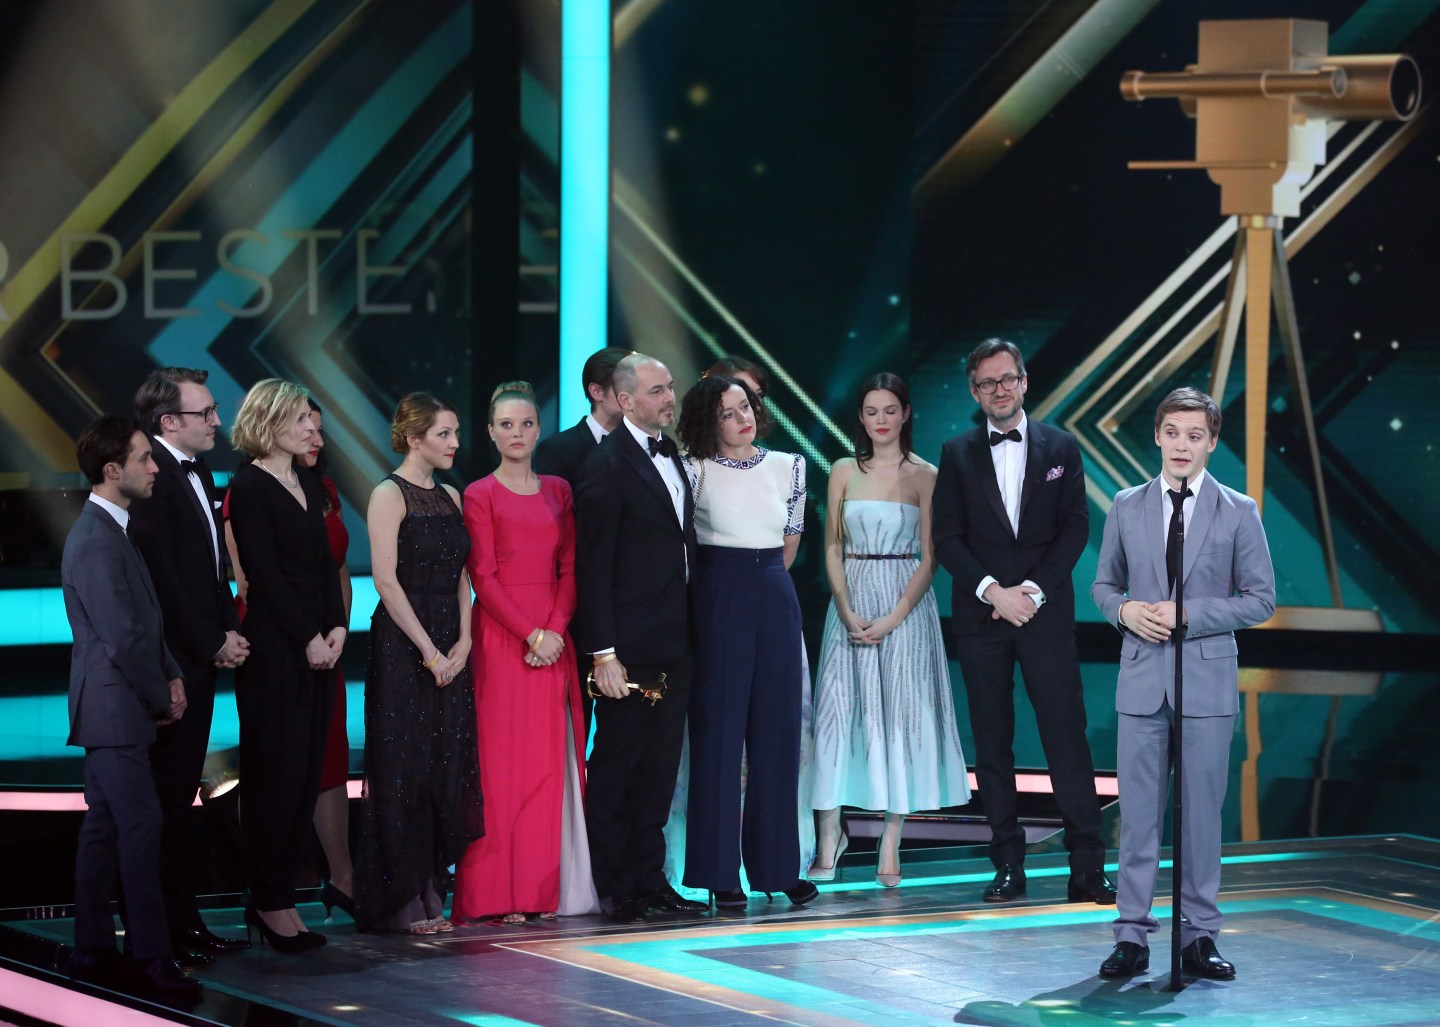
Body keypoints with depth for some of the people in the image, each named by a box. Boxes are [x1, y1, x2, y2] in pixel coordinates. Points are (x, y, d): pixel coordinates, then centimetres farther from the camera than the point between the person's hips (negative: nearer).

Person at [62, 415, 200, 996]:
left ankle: (93, 952, 17)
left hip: (110, 709, 10)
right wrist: (160, 698, -9)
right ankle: (151, 958, -10)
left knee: (104, 827, 12)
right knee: (141, 825, -10)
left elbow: (146, 621, 21)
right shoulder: (97, 543, -19)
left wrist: (172, 675, 9)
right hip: (115, 709, -10)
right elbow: (124, 638, -21)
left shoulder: (108, 530, 15)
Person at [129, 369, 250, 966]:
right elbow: (163, 579, -19)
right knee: (167, 795, -5)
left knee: (180, 794, 12)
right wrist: (213, 645, -12)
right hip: (170, 663, -10)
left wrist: (229, 631, 7)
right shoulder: (151, 477, -16)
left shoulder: (197, 472, 15)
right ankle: (168, 932, -1)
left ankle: (185, 922, 17)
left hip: (202, 657, 10)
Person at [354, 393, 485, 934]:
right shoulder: (390, 495, -8)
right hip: (402, 644, -7)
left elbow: (461, 575, 13)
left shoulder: (450, 497, 14)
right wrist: (429, 651, -15)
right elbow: (386, 579, -14)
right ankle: (399, 902, 0)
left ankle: (430, 893, 11)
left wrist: (463, 641, -2)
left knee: (446, 765, 6)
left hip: (448, 646, 7)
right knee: (404, 767, -5)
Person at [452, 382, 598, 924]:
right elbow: (483, 577, -7)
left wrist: (556, 630, -7)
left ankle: (549, 886, 8)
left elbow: (570, 569, 9)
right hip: (501, 636, -4)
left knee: (553, 760, 4)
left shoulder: (558, 491, 13)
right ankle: (498, 893, -4)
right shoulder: (480, 495, 0)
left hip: (553, 638, 4)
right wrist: (530, 633, -14)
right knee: (502, 758, -5)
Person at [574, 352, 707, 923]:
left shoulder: (670, 455, 14)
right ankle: (615, 889, 6)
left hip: (674, 644, 8)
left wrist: (690, 632, 12)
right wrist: (603, 654, -17)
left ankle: (649, 880, 18)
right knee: (615, 766, 1)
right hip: (630, 649, -8)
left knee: (659, 768, 11)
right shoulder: (607, 465, -11)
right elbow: (594, 567, -13)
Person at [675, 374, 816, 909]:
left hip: (776, 599, 4)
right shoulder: (697, 471, -4)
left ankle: (776, 864, 12)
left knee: (778, 732, 5)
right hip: (718, 600, -4)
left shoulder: (788, 467, 7)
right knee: (718, 730, -3)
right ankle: (720, 873, -1)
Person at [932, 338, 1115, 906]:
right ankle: (1008, 865, 7)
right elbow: (948, 538, 3)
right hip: (980, 614, 1)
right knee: (992, 742, 2)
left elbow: (1075, 527, 2)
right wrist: (993, 590, -10)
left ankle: (1087, 869, -6)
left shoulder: (1060, 447, 7)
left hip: (1045, 610, -1)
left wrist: (1034, 591, -9)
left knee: (1067, 735, -6)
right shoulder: (958, 454, 8)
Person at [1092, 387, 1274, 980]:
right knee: (1138, 813, 2)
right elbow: (1103, 585, 15)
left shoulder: (1238, 512, 1)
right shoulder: (1127, 507, 7)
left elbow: (1261, 599, -1)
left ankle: (1198, 937, 9)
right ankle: (1132, 937, 6)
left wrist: (1186, 615, -12)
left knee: (1202, 814, 2)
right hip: (1142, 679, 2)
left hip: (1207, 680, -2)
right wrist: (1124, 610, -8)